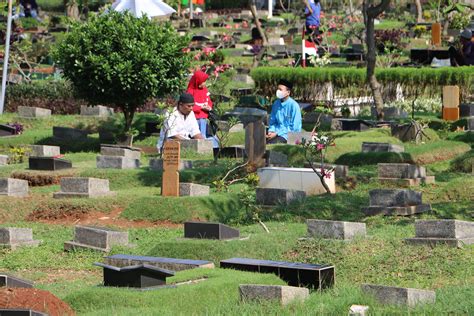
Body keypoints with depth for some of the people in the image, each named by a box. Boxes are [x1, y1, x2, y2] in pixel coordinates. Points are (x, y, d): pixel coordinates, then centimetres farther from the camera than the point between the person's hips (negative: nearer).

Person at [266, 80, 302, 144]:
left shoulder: (294, 105, -12)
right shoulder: (276, 104, 7)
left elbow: (294, 128, -12)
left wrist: (277, 133, -16)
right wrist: (271, 131, -4)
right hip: (276, 132, 6)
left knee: (269, 143, -31)